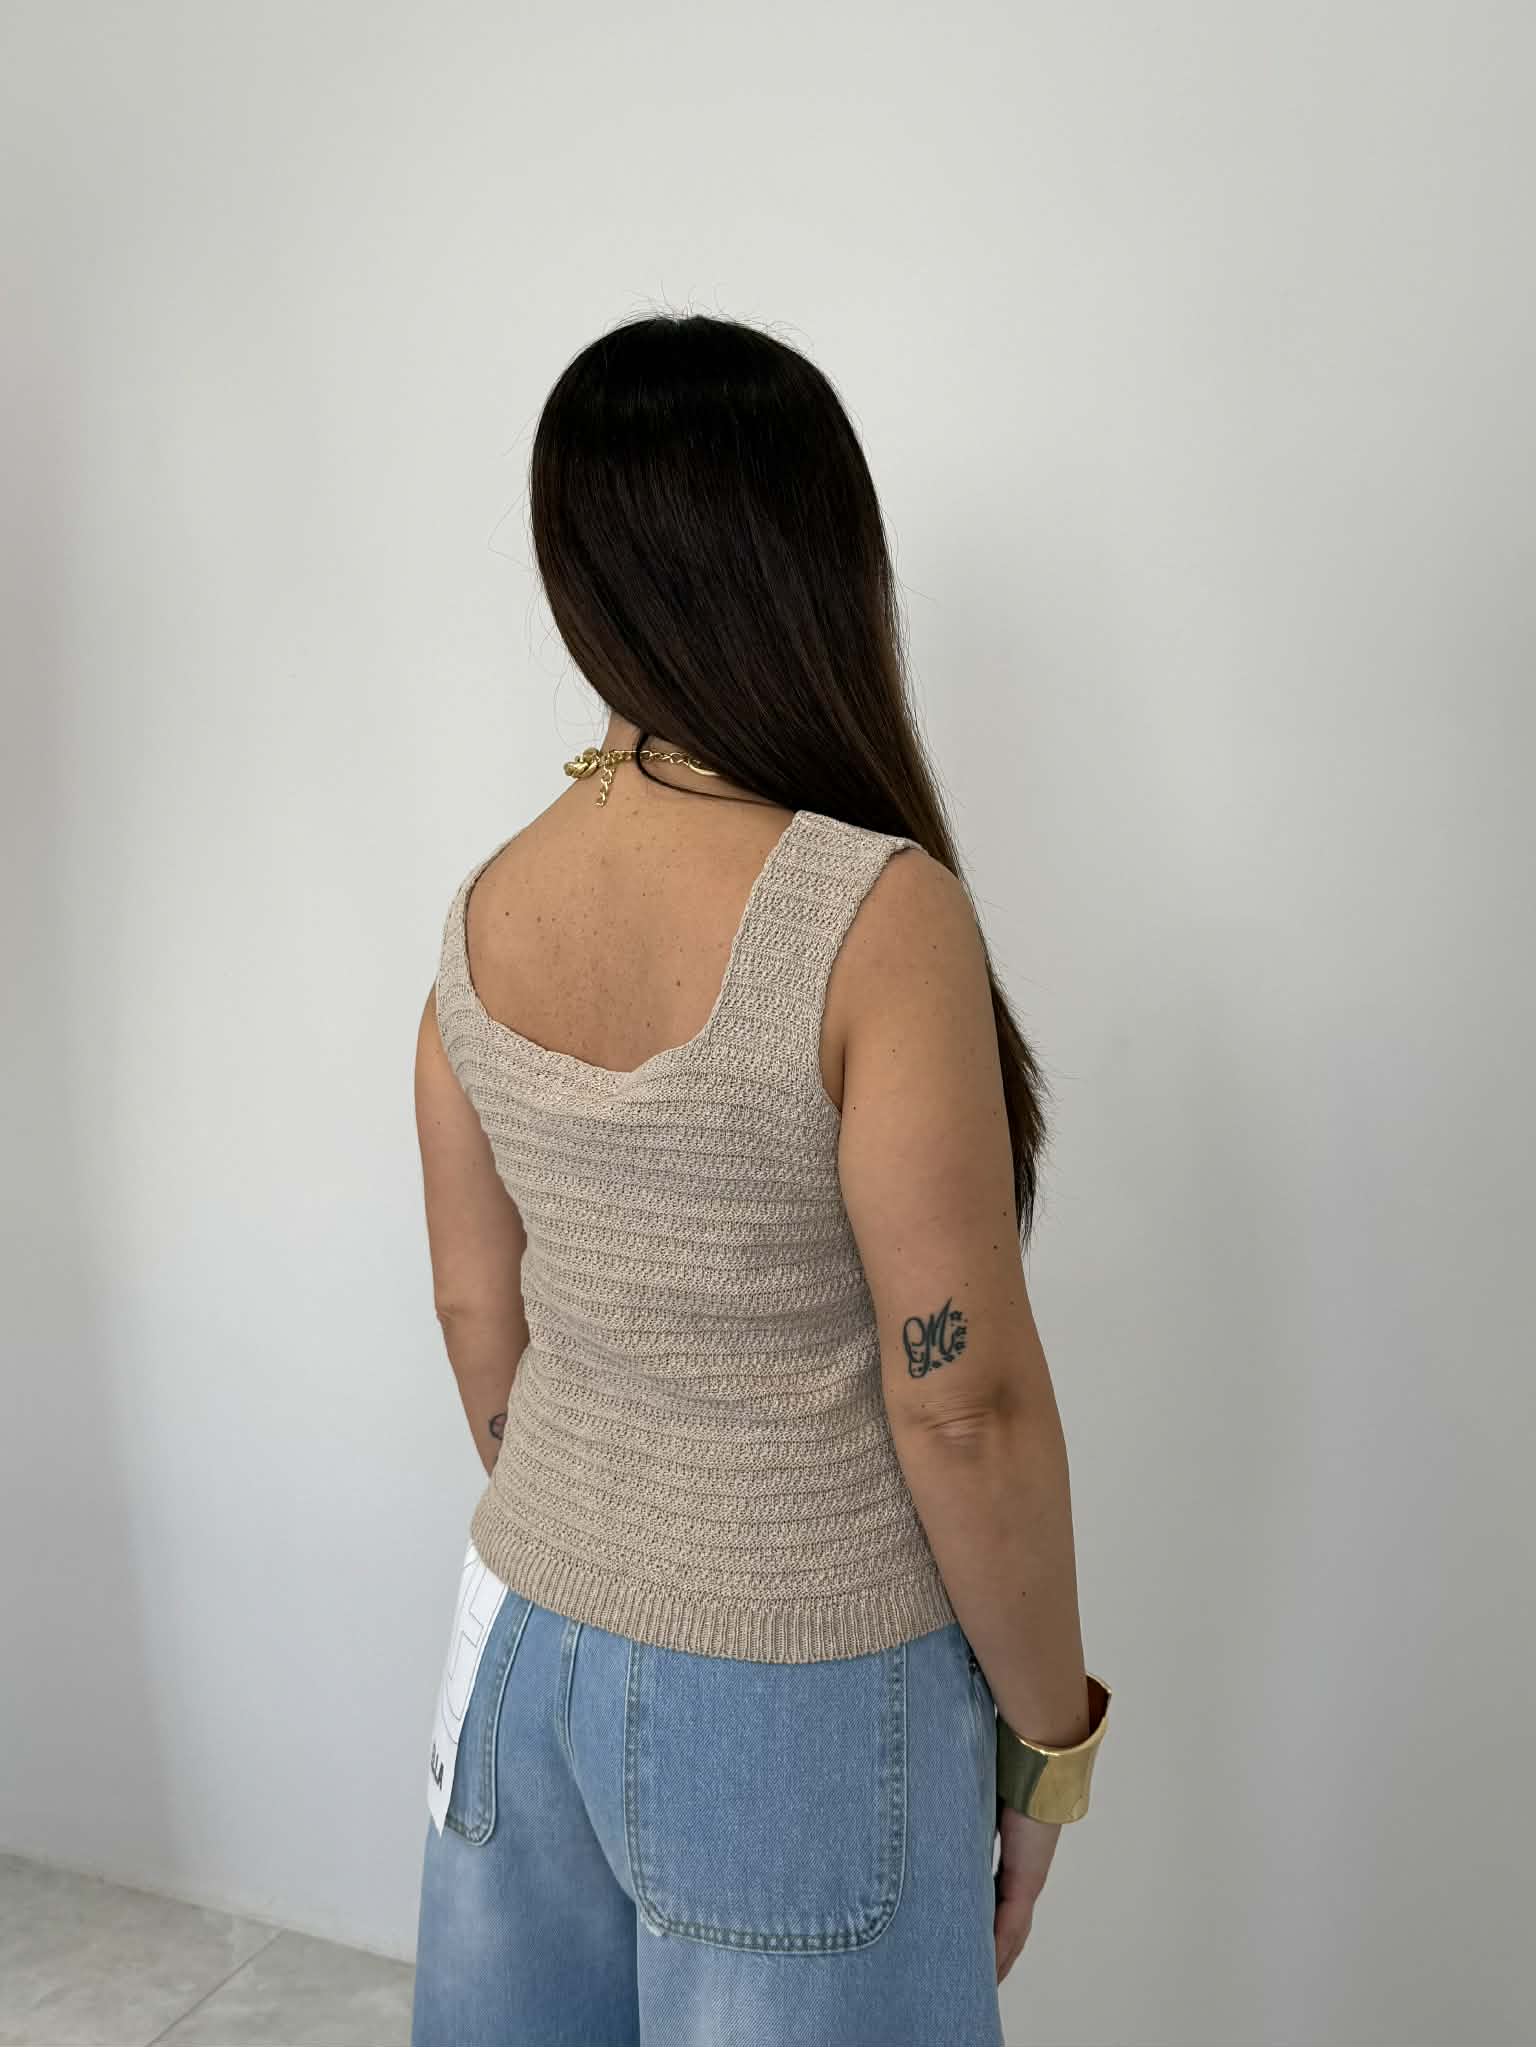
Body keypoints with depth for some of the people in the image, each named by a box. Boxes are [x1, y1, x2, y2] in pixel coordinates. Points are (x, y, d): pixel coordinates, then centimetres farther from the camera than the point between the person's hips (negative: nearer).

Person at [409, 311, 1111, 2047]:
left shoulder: (483, 915, -5)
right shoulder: (877, 914, -23)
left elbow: (478, 1321, 4)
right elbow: (962, 1403, -19)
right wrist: (1046, 1734, -4)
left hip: (531, 1639, 6)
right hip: (800, 1697, -5)